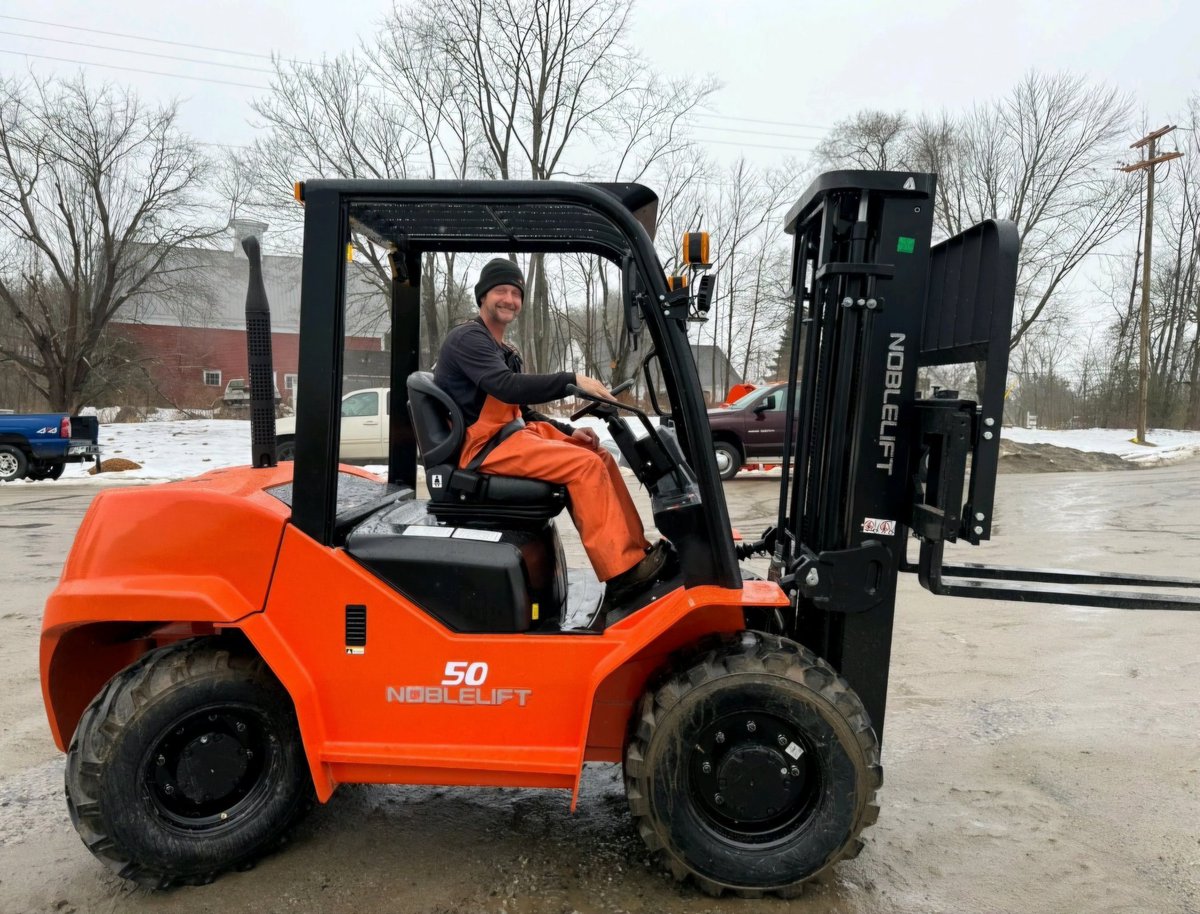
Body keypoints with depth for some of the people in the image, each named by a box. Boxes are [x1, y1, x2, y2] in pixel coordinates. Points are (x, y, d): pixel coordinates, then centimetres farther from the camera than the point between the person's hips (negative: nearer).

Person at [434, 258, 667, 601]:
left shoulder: (505, 351, 22)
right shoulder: (468, 338, -9)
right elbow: (507, 388, -26)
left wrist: (568, 432, 7)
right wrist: (572, 380, -28)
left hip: (511, 432, 10)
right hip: (484, 445, -9)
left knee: (601, 456, 0)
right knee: (585, 465, -22)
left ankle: (636, 551, -3)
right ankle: (623, 574, -24)